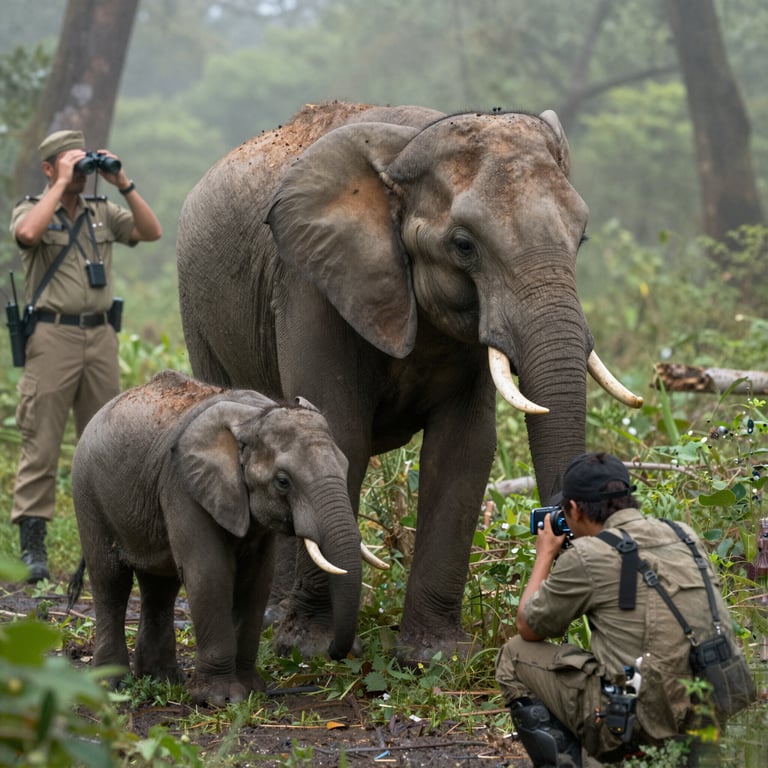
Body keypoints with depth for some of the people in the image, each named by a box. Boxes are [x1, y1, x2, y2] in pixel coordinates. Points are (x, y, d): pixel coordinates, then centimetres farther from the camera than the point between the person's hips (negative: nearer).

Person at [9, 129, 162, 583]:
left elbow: (152, 232, 3)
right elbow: (27, 232, -22)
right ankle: (32, 545, -6)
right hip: (53, 336, -5)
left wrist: (124, 185, -4)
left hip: (101, 336, 5)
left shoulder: (103, 213, 14)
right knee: (42, 443, -6)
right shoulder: (31, 210, 2)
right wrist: (62, 184, -15)